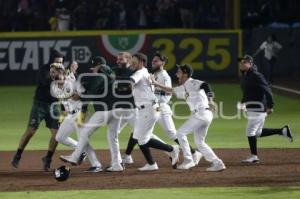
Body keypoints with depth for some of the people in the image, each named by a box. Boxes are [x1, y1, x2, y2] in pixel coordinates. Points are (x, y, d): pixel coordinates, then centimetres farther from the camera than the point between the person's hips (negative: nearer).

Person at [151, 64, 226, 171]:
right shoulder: (183, 88, 22)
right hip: (205, 115, 9)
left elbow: (205, 85, -22)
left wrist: (210, 100, -33)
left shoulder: (191, 83, -5)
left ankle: (188, 160, -4)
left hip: (201, 113, -9)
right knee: (199, 143, 14)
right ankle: (217, 163, 9)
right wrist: (156, 84, 30)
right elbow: (171, 90, 34)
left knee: (181, 132, -4)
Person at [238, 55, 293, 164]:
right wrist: (243, 102, 12)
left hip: (258, 107, -10)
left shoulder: (256, 76, -17)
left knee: (250, 131, -7)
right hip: (251, 108, 10)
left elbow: (267, 90, -20)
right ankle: (282, 131, 22)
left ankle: (254, 156, 1)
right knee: (257, 133, 14)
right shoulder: (244, 76, 11)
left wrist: (270, 106, -22)